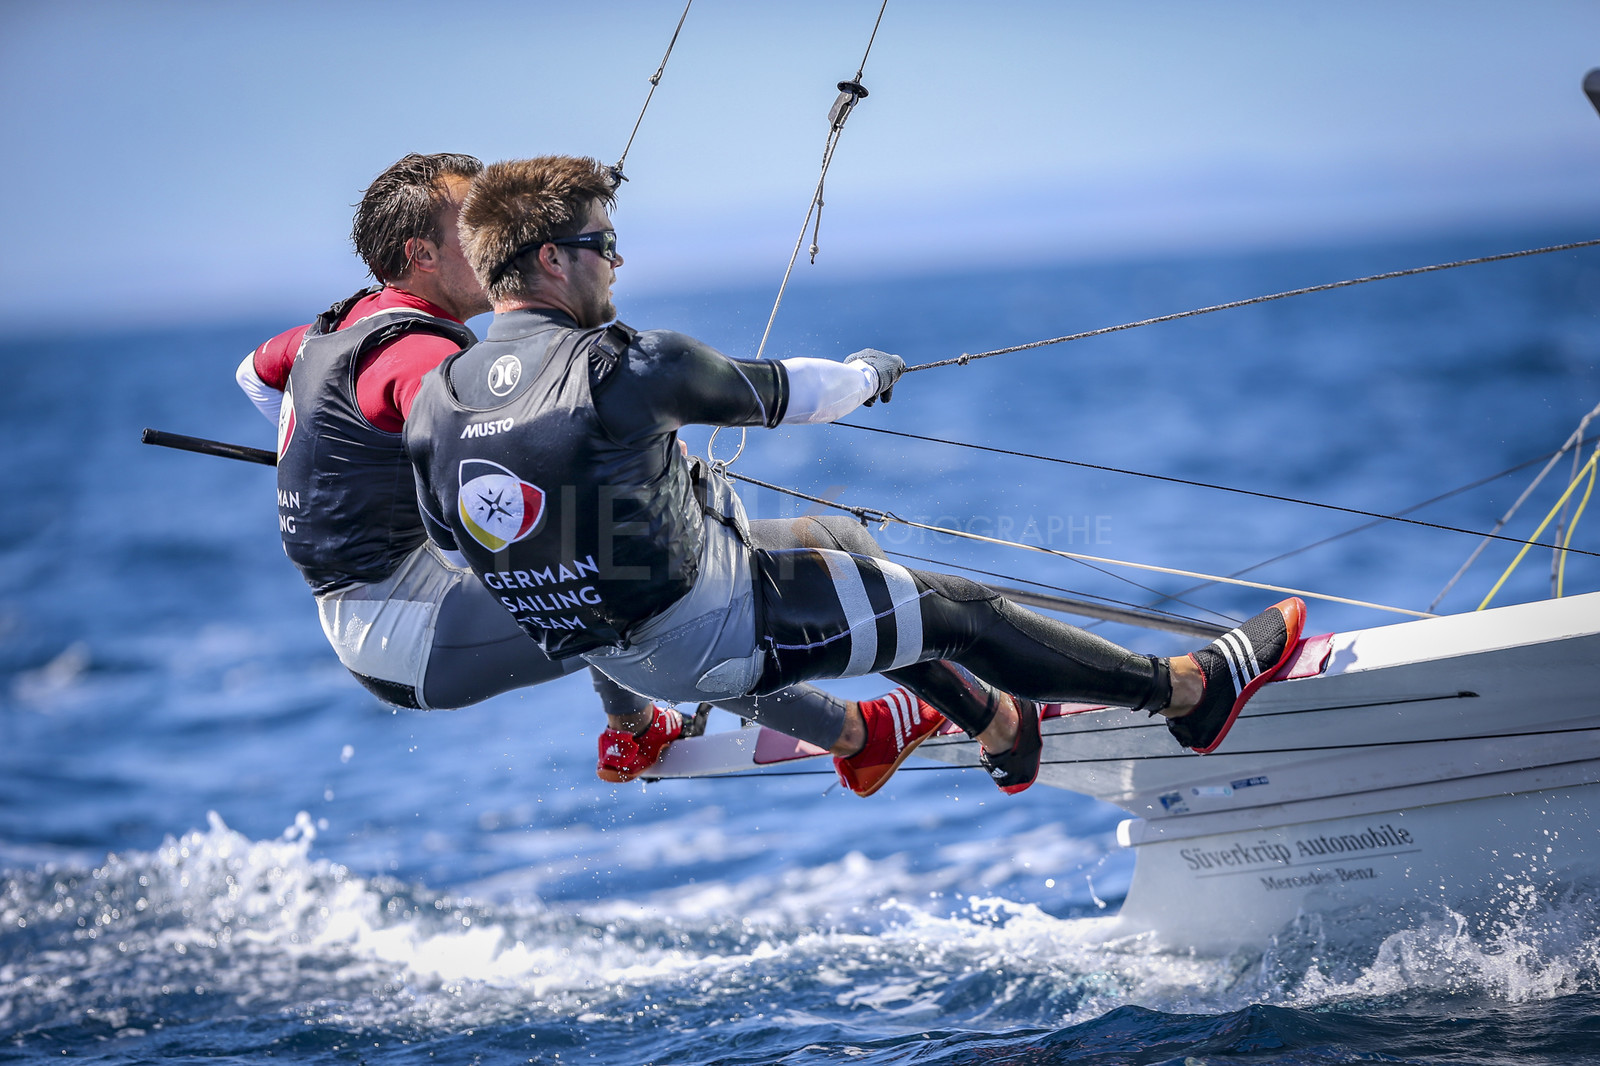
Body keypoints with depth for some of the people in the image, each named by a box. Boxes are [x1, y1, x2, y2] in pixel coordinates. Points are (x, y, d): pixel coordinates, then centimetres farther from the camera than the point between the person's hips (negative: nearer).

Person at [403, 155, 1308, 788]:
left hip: (611, 651, 8)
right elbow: (775, 393, -9)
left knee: (867, 580, 30)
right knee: (954, 610, 6)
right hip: (714, 632, -8)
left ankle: (999, 726, 45)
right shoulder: (628, 369, -25)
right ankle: (1187, 690, 17)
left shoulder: (436, 401, -7)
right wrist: (868, 374, 14)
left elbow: (449, 538, 9)